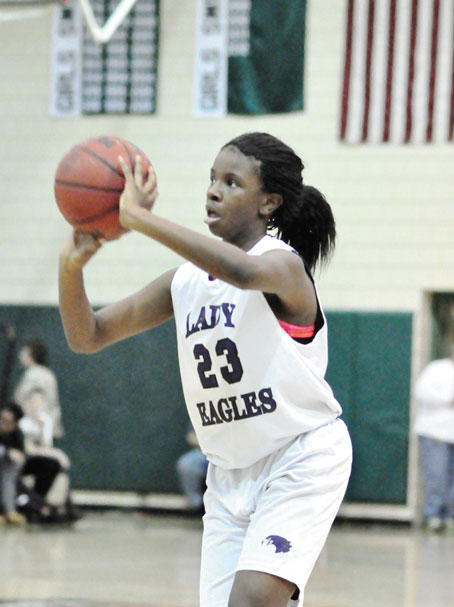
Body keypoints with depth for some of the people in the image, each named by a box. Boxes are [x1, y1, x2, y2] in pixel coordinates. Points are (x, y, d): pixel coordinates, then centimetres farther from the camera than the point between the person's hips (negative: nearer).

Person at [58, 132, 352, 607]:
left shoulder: (283, 264, -15)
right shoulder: (186, 281, 5)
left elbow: (244, 272, -42)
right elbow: (87, 336, 5)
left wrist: (139, 219, -42)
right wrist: (72, 265, -16)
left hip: (301, 461, -7)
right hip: (230, 473, 7)